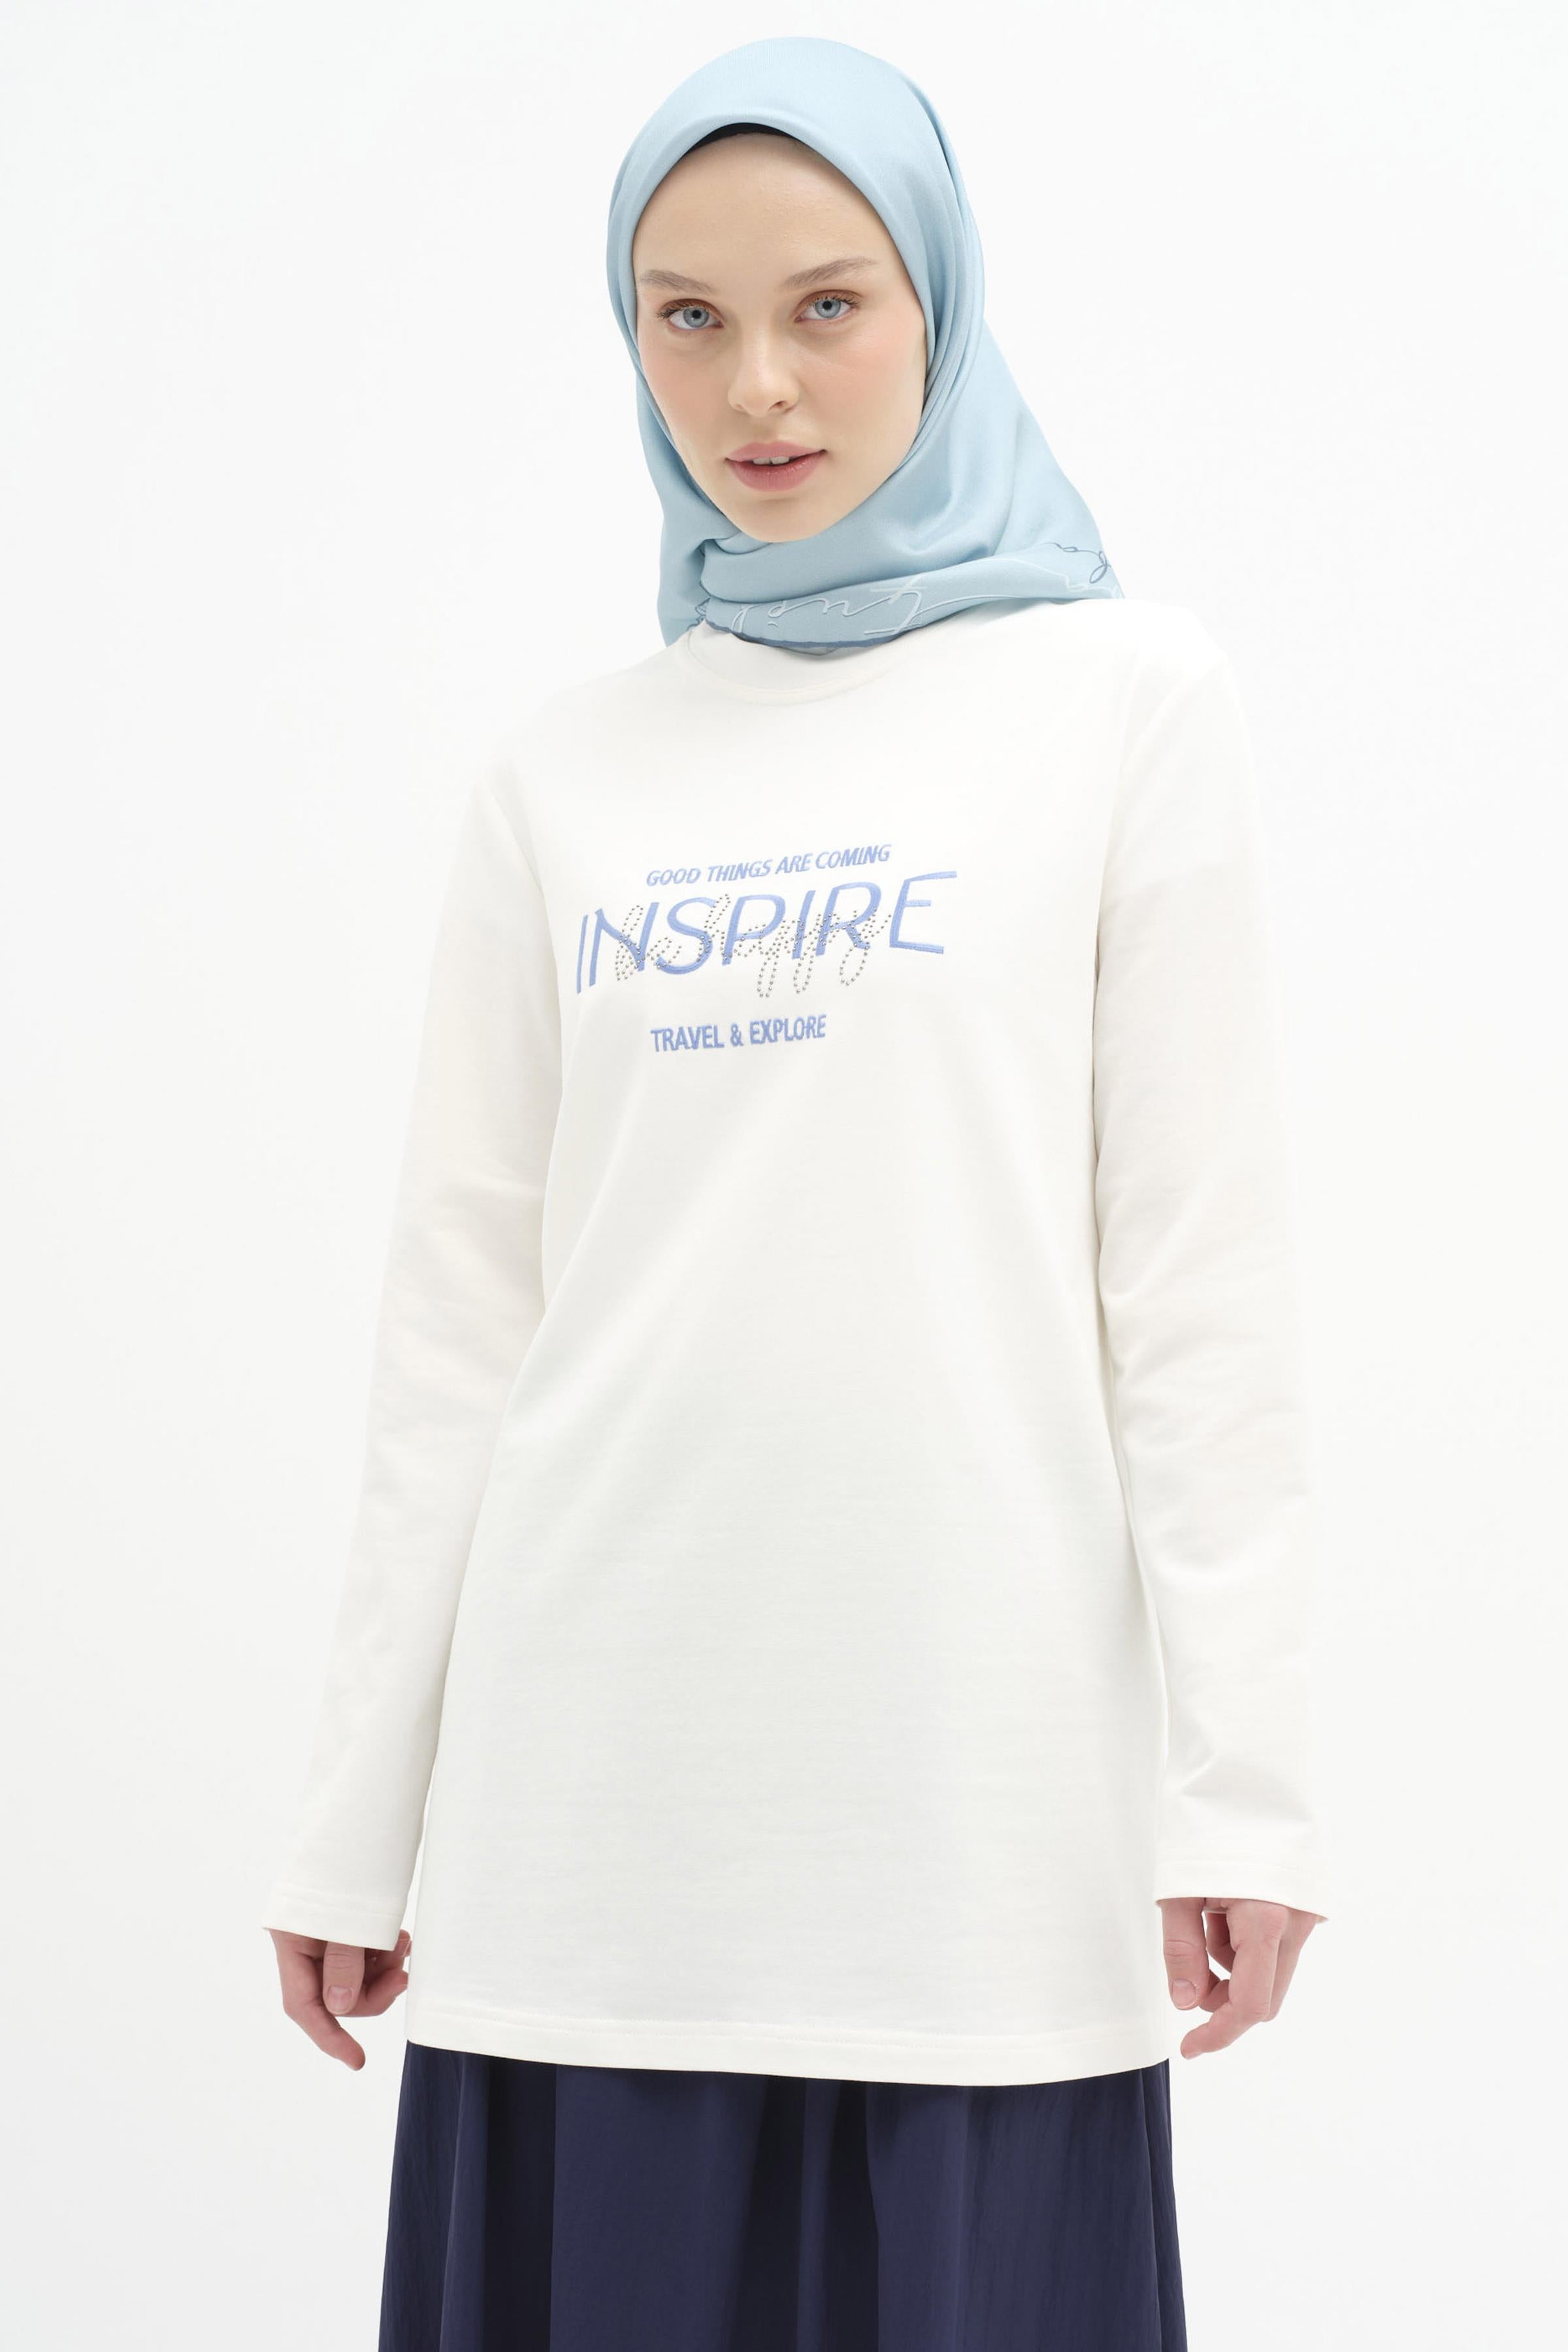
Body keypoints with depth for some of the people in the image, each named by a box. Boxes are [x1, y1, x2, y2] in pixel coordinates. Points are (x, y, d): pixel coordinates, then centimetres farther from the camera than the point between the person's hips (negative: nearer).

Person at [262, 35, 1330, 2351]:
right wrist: (354, 1816, 8)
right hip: (594, 1785, 3)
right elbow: (460, 1318, 10)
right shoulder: (561, 774, 11)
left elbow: (1199, 1281, -1)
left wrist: (1241, 1783, -7)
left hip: (974, 1781, -2)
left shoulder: (1128, 697, 4)